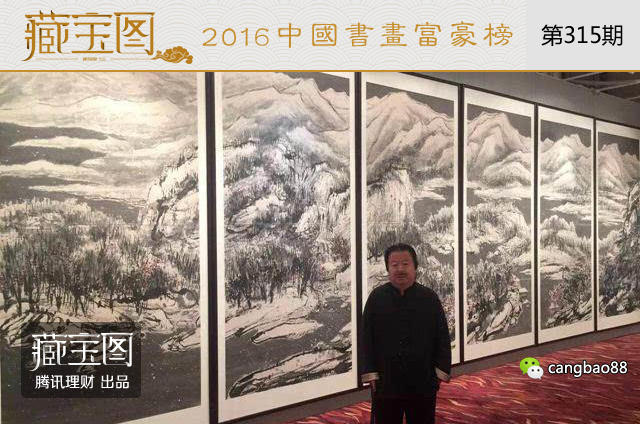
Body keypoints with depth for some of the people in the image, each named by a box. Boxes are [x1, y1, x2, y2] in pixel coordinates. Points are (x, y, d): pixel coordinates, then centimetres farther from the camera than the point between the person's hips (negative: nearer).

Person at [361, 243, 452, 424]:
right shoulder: (376, 297, -2)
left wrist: (441, 371, -3)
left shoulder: (430, 297, -1)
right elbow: (367, 337, -1)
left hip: (423, 382, 1)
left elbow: (443, 337, 2)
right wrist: (371, 373, -5)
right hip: (385, 382, 0)